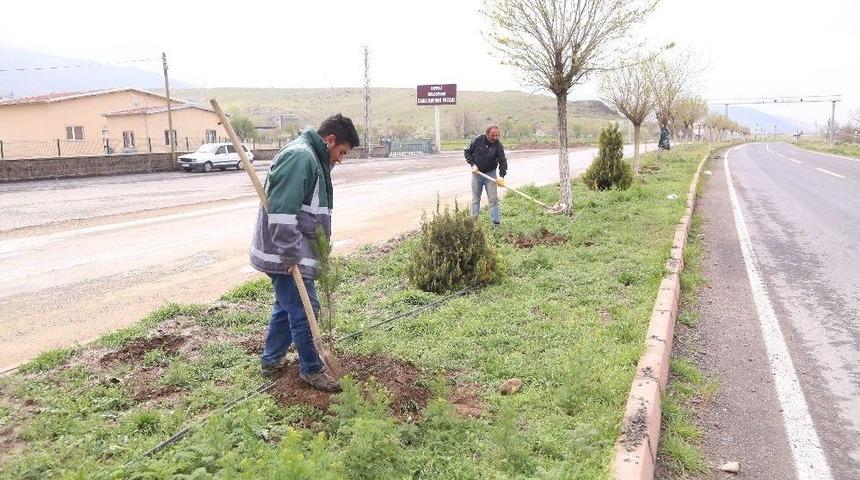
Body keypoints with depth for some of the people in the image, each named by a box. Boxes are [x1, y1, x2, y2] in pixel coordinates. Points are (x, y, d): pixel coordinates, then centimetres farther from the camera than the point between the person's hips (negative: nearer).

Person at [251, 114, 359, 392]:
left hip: (293, 252, 11)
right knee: (304, 310, 0)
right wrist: (291, 255, -23)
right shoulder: (300, 156, -18)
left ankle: (270, 360, 35)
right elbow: (281, 210, -27)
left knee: (287, 305, 20)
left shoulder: (312, 159, 16)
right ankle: (311, 369, 15)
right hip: (285, 255, -11)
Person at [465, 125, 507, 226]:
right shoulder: (478, 140, -9)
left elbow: (502, 161, -16)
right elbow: (468, 152, 3)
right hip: (477, 173, 1)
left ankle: (496, 222, 1)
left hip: (490, 173, -1)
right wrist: (472, 164, -10)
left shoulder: (498, 145, -11)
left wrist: (501, 176, -29)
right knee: (475, 199, 7)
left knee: (493, 199, -3)